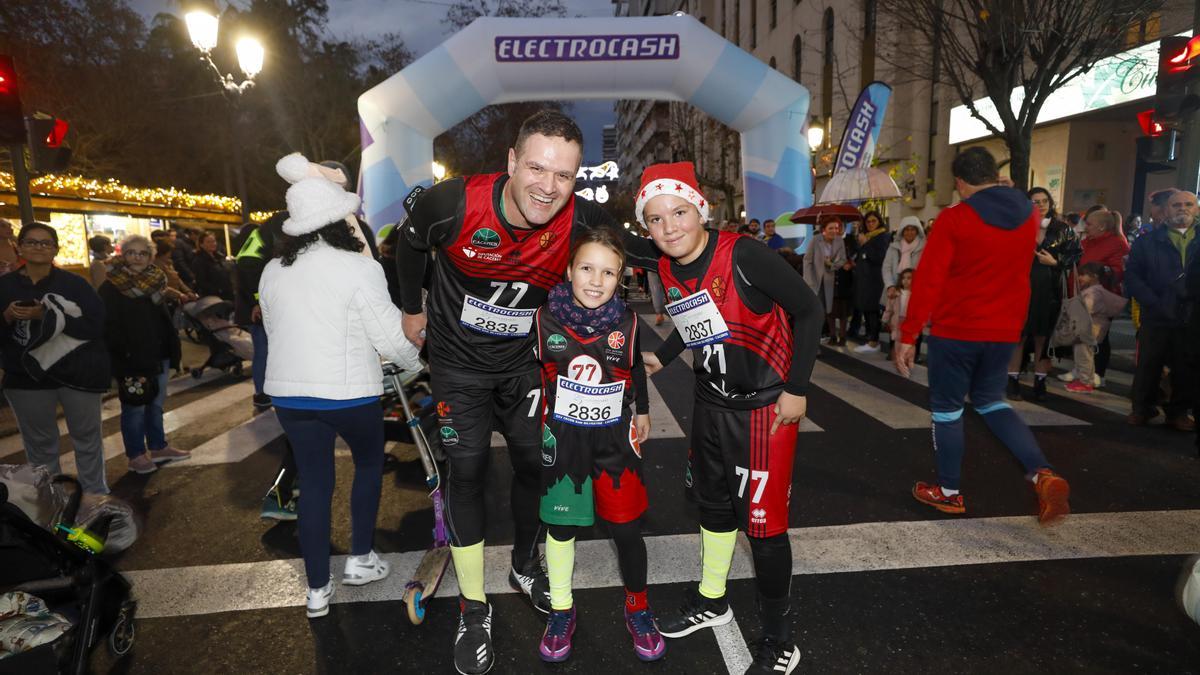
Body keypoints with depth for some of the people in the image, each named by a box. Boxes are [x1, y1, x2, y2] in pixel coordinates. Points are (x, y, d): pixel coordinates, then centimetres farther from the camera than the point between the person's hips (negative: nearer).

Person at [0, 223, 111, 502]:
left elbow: (97, 325, -15)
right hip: (27, 378, 2)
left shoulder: (74, 284, -4)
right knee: (39, 442, 13)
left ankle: (94, 491, 24)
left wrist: (48, 316, -23)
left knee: (87, 437, 9)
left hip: (78, 373, -2)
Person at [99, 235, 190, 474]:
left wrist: (172, 351, 11)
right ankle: (136, 455, 13)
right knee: (134, 409, 2)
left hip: (157, 357, 6)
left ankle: (158, 447, 27)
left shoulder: (155, 283, 11)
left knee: (156, 405, 15)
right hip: (130, 361, -6)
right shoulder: (111, 288, -8)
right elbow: (109, 329, -14)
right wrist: (125, 363, -19)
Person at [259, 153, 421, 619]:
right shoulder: (359, 268, -14)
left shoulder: (272, 272, 6)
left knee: (313, 483, 12)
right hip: (349, 391, -5)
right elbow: (389, 335, -13)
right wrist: (415, 362, 6)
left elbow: (274, 331, 15)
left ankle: (317, 590, 19)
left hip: (289, 391, 5)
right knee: (369, 464, 20)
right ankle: (360, 559, 25)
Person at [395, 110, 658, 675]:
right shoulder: (454, 204, -27)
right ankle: (473, 610, 17)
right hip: (459, 361, -2)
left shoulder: (583, 222, -24)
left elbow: (642, 253, -1)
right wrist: (413, 310, 7)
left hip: (524, 363, 2)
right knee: (466, 473, -1)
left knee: (534, 463, 11)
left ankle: (525, 567, 39)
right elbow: (410, 246, -4)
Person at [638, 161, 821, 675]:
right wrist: (661, 358, 12)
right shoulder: (666, 269, -3)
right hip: (710, 402, 7)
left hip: (765, 405, -7)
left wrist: (796, 389, -18)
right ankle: (711, 601, 45)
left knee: (763, 521, 0)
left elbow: (809, 310, -17)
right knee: (713, 503, 21)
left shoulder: (743, 255, -24)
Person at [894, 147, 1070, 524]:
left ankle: (949, 492, 21)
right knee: (990, 400, 22)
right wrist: (1001, 191, 26)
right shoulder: (1030, 214, 4)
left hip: (955, 329, -6)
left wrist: (907, 336, -13)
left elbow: (927, 281, -17)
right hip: (1005, 330, 6)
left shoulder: (954, 218, -14)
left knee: (947, 409, 9)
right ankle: (1042, 474, 6)